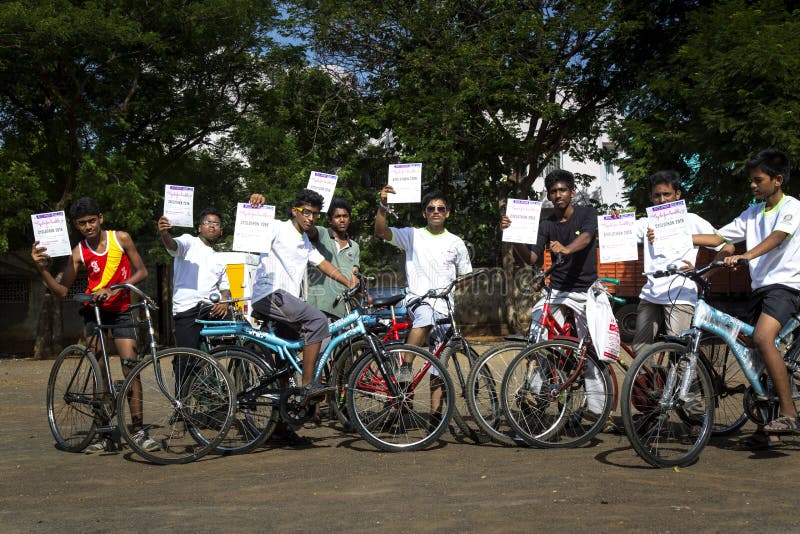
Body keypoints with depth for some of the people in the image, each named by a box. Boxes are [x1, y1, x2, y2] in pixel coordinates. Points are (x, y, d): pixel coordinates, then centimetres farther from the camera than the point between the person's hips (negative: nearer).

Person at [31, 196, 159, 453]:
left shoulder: (121, 238, -5)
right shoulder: (79, 253, -4)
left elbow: (141, 271, -4)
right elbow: (62, 291, -4)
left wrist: (115, 289, -17)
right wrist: (42, 268, -18)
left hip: (120, 310, -1)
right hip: (94, 312, 1)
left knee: (130, 367, -11)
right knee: (100, 372, 1)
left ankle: (138, 431, -9)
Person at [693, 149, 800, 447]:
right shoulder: (752, 214, 17)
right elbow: (718, 238, 16)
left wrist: (744, 256, -38)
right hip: (760, 287, 8)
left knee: (763, 337, -29)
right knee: (762, 354, 5)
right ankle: (771, 430, 11)